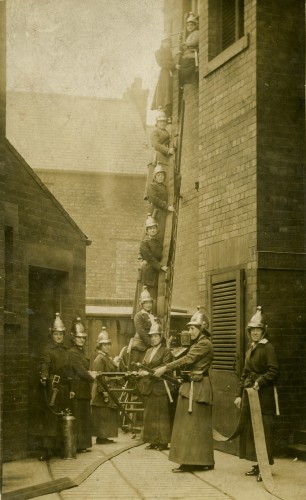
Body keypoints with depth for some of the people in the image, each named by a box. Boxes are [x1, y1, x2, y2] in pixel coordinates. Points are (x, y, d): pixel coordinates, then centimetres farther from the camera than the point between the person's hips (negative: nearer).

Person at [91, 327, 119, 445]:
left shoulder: (108, 358, 17)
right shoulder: (99, 359, -13)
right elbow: (99, 377, -19)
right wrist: (104, 391, -23)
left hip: (109, 390, 10)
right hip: (102, 392, -10)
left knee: (108, 415, 11)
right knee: (102, 415, -6)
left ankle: (104, 437, 17)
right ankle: (101, 437, -1)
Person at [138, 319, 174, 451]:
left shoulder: (166, 351, -5)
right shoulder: (148, 351, 18)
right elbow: (144, 366, 16)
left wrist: (149, 372, -22)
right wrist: (140, 372, -6)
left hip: (160, 387, -7)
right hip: (149, 387, 7)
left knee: (161, 415, -4)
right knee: (150, 415, 8)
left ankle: (164, 442, 1)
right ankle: (153, 441, 14)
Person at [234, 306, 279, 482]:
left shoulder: (268, 348, -7)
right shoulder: (250, 350, 16)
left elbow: (273, 371, -15)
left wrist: (260, 382, -26)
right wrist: (240, 394, 14)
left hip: (263, 395, -8)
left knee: (264, 429, -6)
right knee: (250, 428, 10)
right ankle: (258, 465, 19)